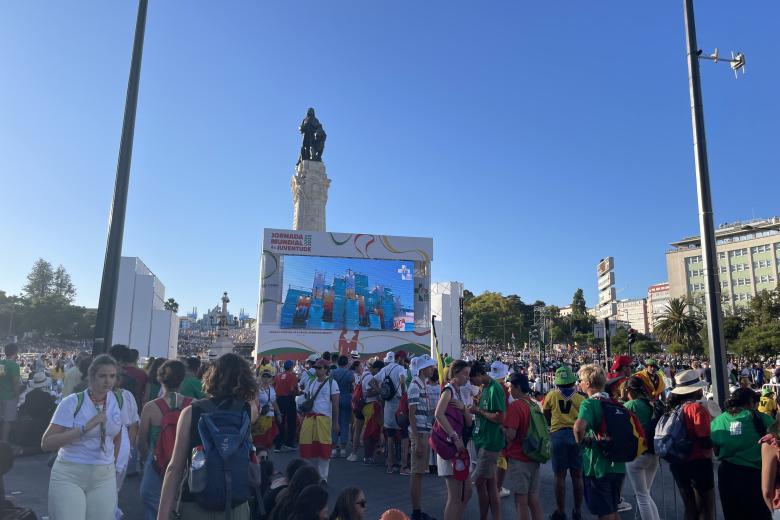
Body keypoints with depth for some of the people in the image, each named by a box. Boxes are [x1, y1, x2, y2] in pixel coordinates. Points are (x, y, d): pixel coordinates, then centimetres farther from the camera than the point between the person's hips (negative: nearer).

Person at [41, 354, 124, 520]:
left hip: (105, 477, 4)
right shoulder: (72, 402, -12)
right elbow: (46, 443, -16)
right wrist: (85, 427, -24)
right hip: (69, 476, -4)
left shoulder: (118, 400, 1)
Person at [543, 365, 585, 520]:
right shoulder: (580, 398, -1)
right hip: (576, 435, 1)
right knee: (577, 475, 11)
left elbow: (545, 414, 11)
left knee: (560, 476, 7)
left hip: (558, 435, -1)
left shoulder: (552, 395, 0)